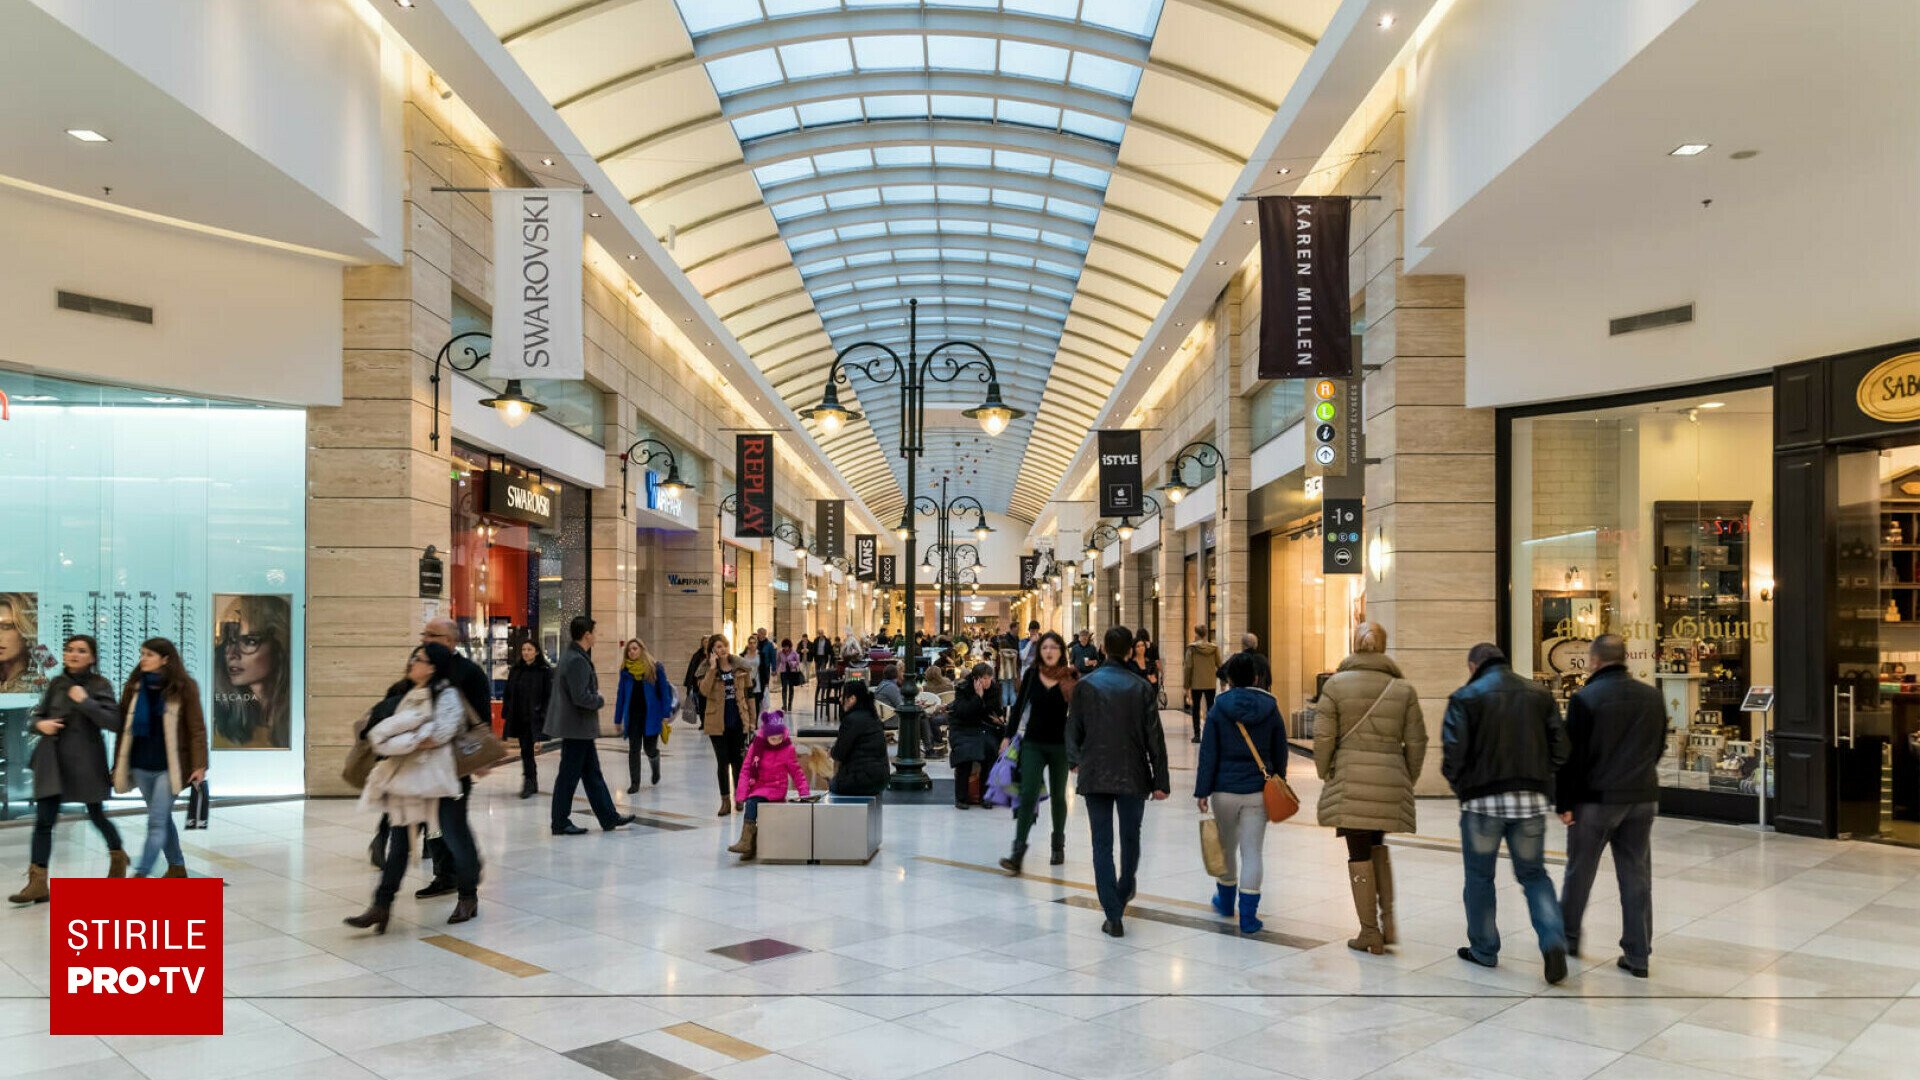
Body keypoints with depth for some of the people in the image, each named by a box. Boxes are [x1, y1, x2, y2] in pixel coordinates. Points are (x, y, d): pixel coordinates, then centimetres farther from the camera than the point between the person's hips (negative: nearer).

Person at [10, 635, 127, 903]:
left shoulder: (100, 685, -5)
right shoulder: (56, 683, 8)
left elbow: (114, 722, -15)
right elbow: (37, 714, 16)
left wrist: (85, 701, -21)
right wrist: (40, 724, -6)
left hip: (86, 759, -3)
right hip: (53, 759, 4)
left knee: (96, 815, 10)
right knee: (44, 819, -4)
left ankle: (118, 857, 35)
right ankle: (38, 882, -2)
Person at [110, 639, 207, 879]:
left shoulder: (183, 688, -7)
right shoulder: (134, 687, 5)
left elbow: (197, 728, -7)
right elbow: (124, 727, 10)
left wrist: (199, 765, -12)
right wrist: (119, 765, 9)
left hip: (169, 767, -5)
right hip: (141, 766, 5)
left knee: (156, 822, -9)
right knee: (163, 819, 15)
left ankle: (140, 874, -10)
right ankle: (177, 867, 29)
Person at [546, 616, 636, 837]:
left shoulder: (572, 656, 11)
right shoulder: (577, 661, -20)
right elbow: (581, 697, -25)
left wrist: (595, 696, 5)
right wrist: (600, 700, -8)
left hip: (581, 729, 10)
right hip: (577, 727, -10)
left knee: (592, 774, 13)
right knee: (569, 776, 0)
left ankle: (609, 817, 20)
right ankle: (560, 823, 10)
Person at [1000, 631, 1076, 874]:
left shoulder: (1071, 677, -5)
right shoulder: (1032, 674, -1)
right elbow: (1019, 706, 7)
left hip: (1060, 745, 0)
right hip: (1033, 743, 0)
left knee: (1058, 796, 14)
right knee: (1028, 795, -10)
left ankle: (1058, 847, 32)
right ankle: (1017, 853, -14)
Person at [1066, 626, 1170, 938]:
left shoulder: (1085, 685, -3)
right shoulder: (1141, 687, -4)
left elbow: (1073, 730, 4)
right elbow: (1154, 737, -4)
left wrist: (1075, 760, 23)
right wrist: (1160, 781, 2)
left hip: (1095, 776, 0)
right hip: (1133, 777, 0)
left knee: (1102, 844, 3)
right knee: (1131, 838, 20)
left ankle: (1113, 916, -1)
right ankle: (1123, 893, 39)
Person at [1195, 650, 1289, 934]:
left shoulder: (1219, 708, -5)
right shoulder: (1270, 709, -1)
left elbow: (1208, 753, -6)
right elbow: (1280, 753, 6)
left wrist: (1202, 791, -2)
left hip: (1224, 790, 0)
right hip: (1258, 792, 0)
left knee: (1226, 847, 17)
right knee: (1252, 852, 2)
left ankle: (1226, 900, 36)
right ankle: (1248, 915, 0)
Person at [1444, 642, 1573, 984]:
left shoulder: (1466, 697, -6)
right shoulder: (1539, 694, 7)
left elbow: (1453, 753, -13)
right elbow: (1561, 748, 4)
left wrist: (1460, 786, 5)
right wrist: (1535, 775, 16)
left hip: (1482, 801, -3)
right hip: (1532, 800, 3)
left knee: (1480, 876, 12)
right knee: (1534, 874, 15)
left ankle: (1483, 949, 19)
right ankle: (1554, 941, -3)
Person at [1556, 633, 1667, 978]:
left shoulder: (1585, 698, -13)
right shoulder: (1652, 696, 3)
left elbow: (1571, 755, -13)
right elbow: (1659, 748, 14)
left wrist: (1564, 802, -7)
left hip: (1596, 798, -4)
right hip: (1643, 797, 4)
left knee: (1580, 871, 11)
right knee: (1636, 876, 8)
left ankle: (1568, 936, 26)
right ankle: (1637, 955, 11)